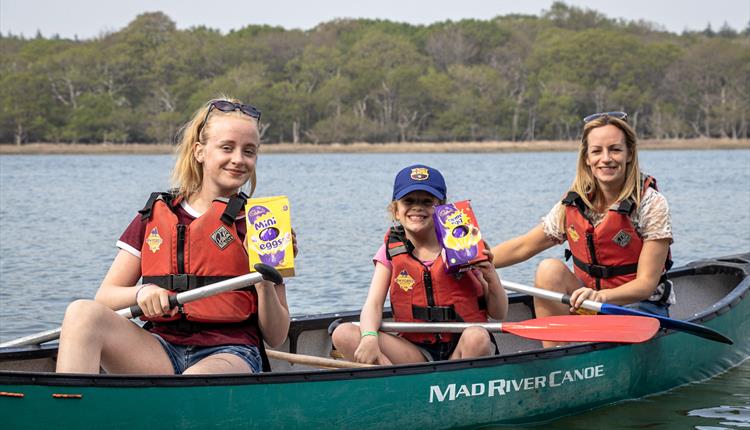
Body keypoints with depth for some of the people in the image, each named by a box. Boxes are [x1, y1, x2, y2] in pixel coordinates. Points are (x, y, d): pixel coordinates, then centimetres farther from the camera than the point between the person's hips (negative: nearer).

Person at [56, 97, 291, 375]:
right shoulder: (155, 216, 14)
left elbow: (276, 338, 7)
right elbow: (105, 296, 10)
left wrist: (265, 286, -12)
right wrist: (141, 293, -11)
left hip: (230, 354, -3)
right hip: (162, 348, 3)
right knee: (83, 313, -25)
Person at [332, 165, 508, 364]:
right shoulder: (391, 251, 7)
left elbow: (499, 314, 4)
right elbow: (373, 305, -7)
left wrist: (491, 278, -16)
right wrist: (369, 337, -29)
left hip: (461, 348, -2)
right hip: (417, 352, 2)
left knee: (477, 337, -37)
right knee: (343, 335, -20)